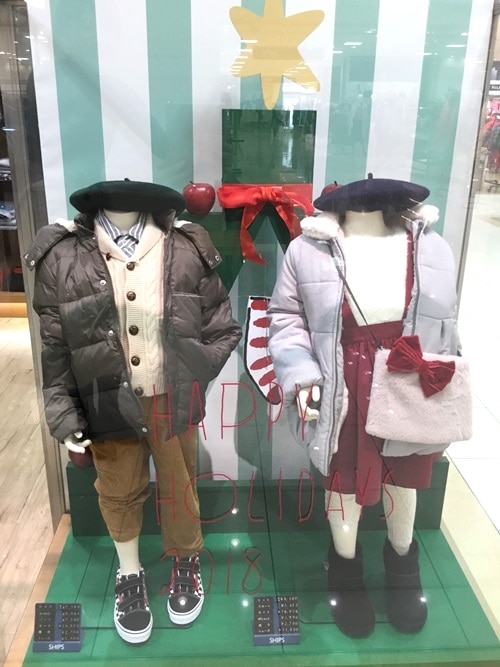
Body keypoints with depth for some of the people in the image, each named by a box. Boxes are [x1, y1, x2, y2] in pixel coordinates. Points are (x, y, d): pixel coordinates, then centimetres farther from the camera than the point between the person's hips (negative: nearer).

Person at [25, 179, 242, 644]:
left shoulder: (188, 249, -7)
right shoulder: (62, 256, -8)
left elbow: (223, 329, -2)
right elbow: (52, 346, -4)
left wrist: (191, 375, -10)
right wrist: (62, 414, -5)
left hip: (171, 398, 0)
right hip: (108, 403, 0)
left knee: (179, 488, 18)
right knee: (119, 492, 19)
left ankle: (185, 564, 48)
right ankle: (129, 575, 47)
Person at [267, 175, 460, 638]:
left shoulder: (432, 248, -3)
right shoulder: (307, 249, -10)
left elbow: (445, 326, 4)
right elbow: (286, 318, -4)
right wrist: (300, 375, -16)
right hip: (344, 396, -2)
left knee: (404, 478, 21)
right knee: (344, 480, 17)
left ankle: (402, 560, 52)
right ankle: (345, 562, 48)